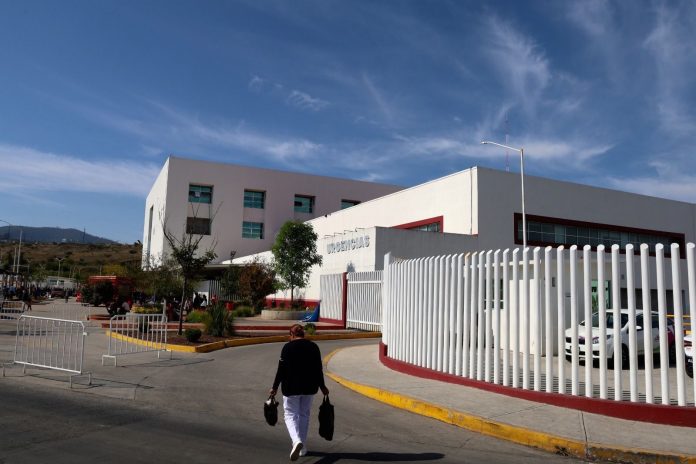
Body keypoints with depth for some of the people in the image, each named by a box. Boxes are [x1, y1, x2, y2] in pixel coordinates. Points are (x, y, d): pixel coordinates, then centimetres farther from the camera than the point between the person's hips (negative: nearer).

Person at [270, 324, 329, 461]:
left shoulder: (288, 347, -8)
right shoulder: (313, 347, 3)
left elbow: (281, 369, -10)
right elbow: (318, 369, 6)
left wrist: (275, 387, -1)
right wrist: (322, 386, 17)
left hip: (291, 388, -4)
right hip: (309, 388, 4)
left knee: (291, 415, 4)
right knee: (304, 415, 17)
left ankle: (297, 441, -20)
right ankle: (302, 447, 20)